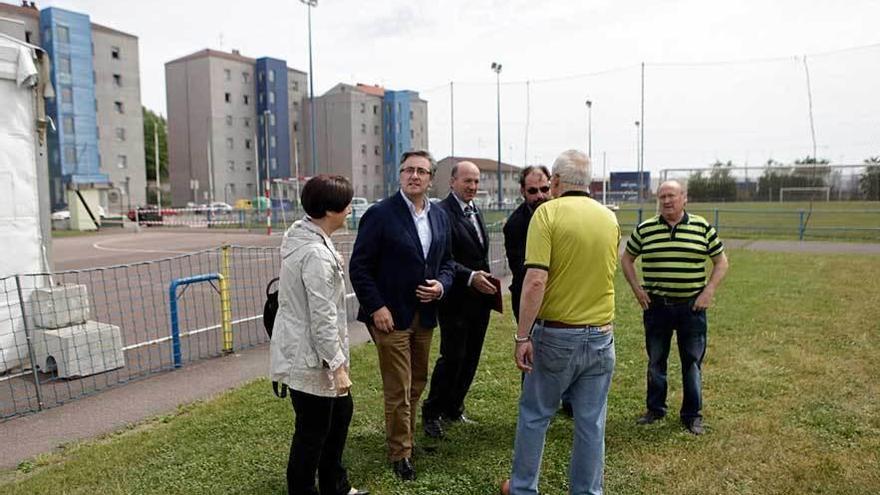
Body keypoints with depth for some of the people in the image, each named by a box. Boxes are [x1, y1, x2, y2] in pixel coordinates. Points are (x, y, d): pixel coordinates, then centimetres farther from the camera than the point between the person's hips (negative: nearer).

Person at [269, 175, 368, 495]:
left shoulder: (301, 236, 6)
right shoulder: (317, 254, -26)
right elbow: (323, 318, -26)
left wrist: (334, 265, 32)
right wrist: (338, 365, -21)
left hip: (302, 351, 11)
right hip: (309, 358, -11)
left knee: (341, 412, 22)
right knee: (312, 433, 5)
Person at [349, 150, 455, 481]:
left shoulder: (440, 217, 8)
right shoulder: (380, 214, -10)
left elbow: (447, 261, 16)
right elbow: (359, 267, -10)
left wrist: (441, 285, -4)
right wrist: (376, 308, -15)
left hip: (425, 316, 6)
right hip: (390, 317, -5)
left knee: (417, 383, 16)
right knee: (398, 390, 3)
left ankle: (405, 437, 36)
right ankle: (401, 453, 21)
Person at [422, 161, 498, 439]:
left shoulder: (476, 212, 15)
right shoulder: (442, 213, -14)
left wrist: (486, 280, 13)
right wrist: (470, 277, -30)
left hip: (480, 299, 8)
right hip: (456, 301, -8)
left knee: (471, 358, 14)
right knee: (452, 357, -3)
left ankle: (453, 409, 28)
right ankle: (431, 413, 15)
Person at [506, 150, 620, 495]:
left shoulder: (548, 213, -11)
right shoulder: (610, 218, 4)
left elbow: (536, 280, -20)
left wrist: (522, 336, -16)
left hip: (557, 334, -4)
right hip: (601, 335, 4)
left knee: (534, 415, 14)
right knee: (591, 423, 12)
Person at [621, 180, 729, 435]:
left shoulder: (703, 227, -2)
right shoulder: (645, 229, 0)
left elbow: (721, 261, 6)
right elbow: (627, 258, 12)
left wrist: (709, 291, -5)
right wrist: (636, 288, 2)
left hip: (692, 306, -1)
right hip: (656, 306, 1)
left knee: (692, 362, 8)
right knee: (655, 360, 12)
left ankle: (692, 414, 22)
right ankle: (655, 408, 29)